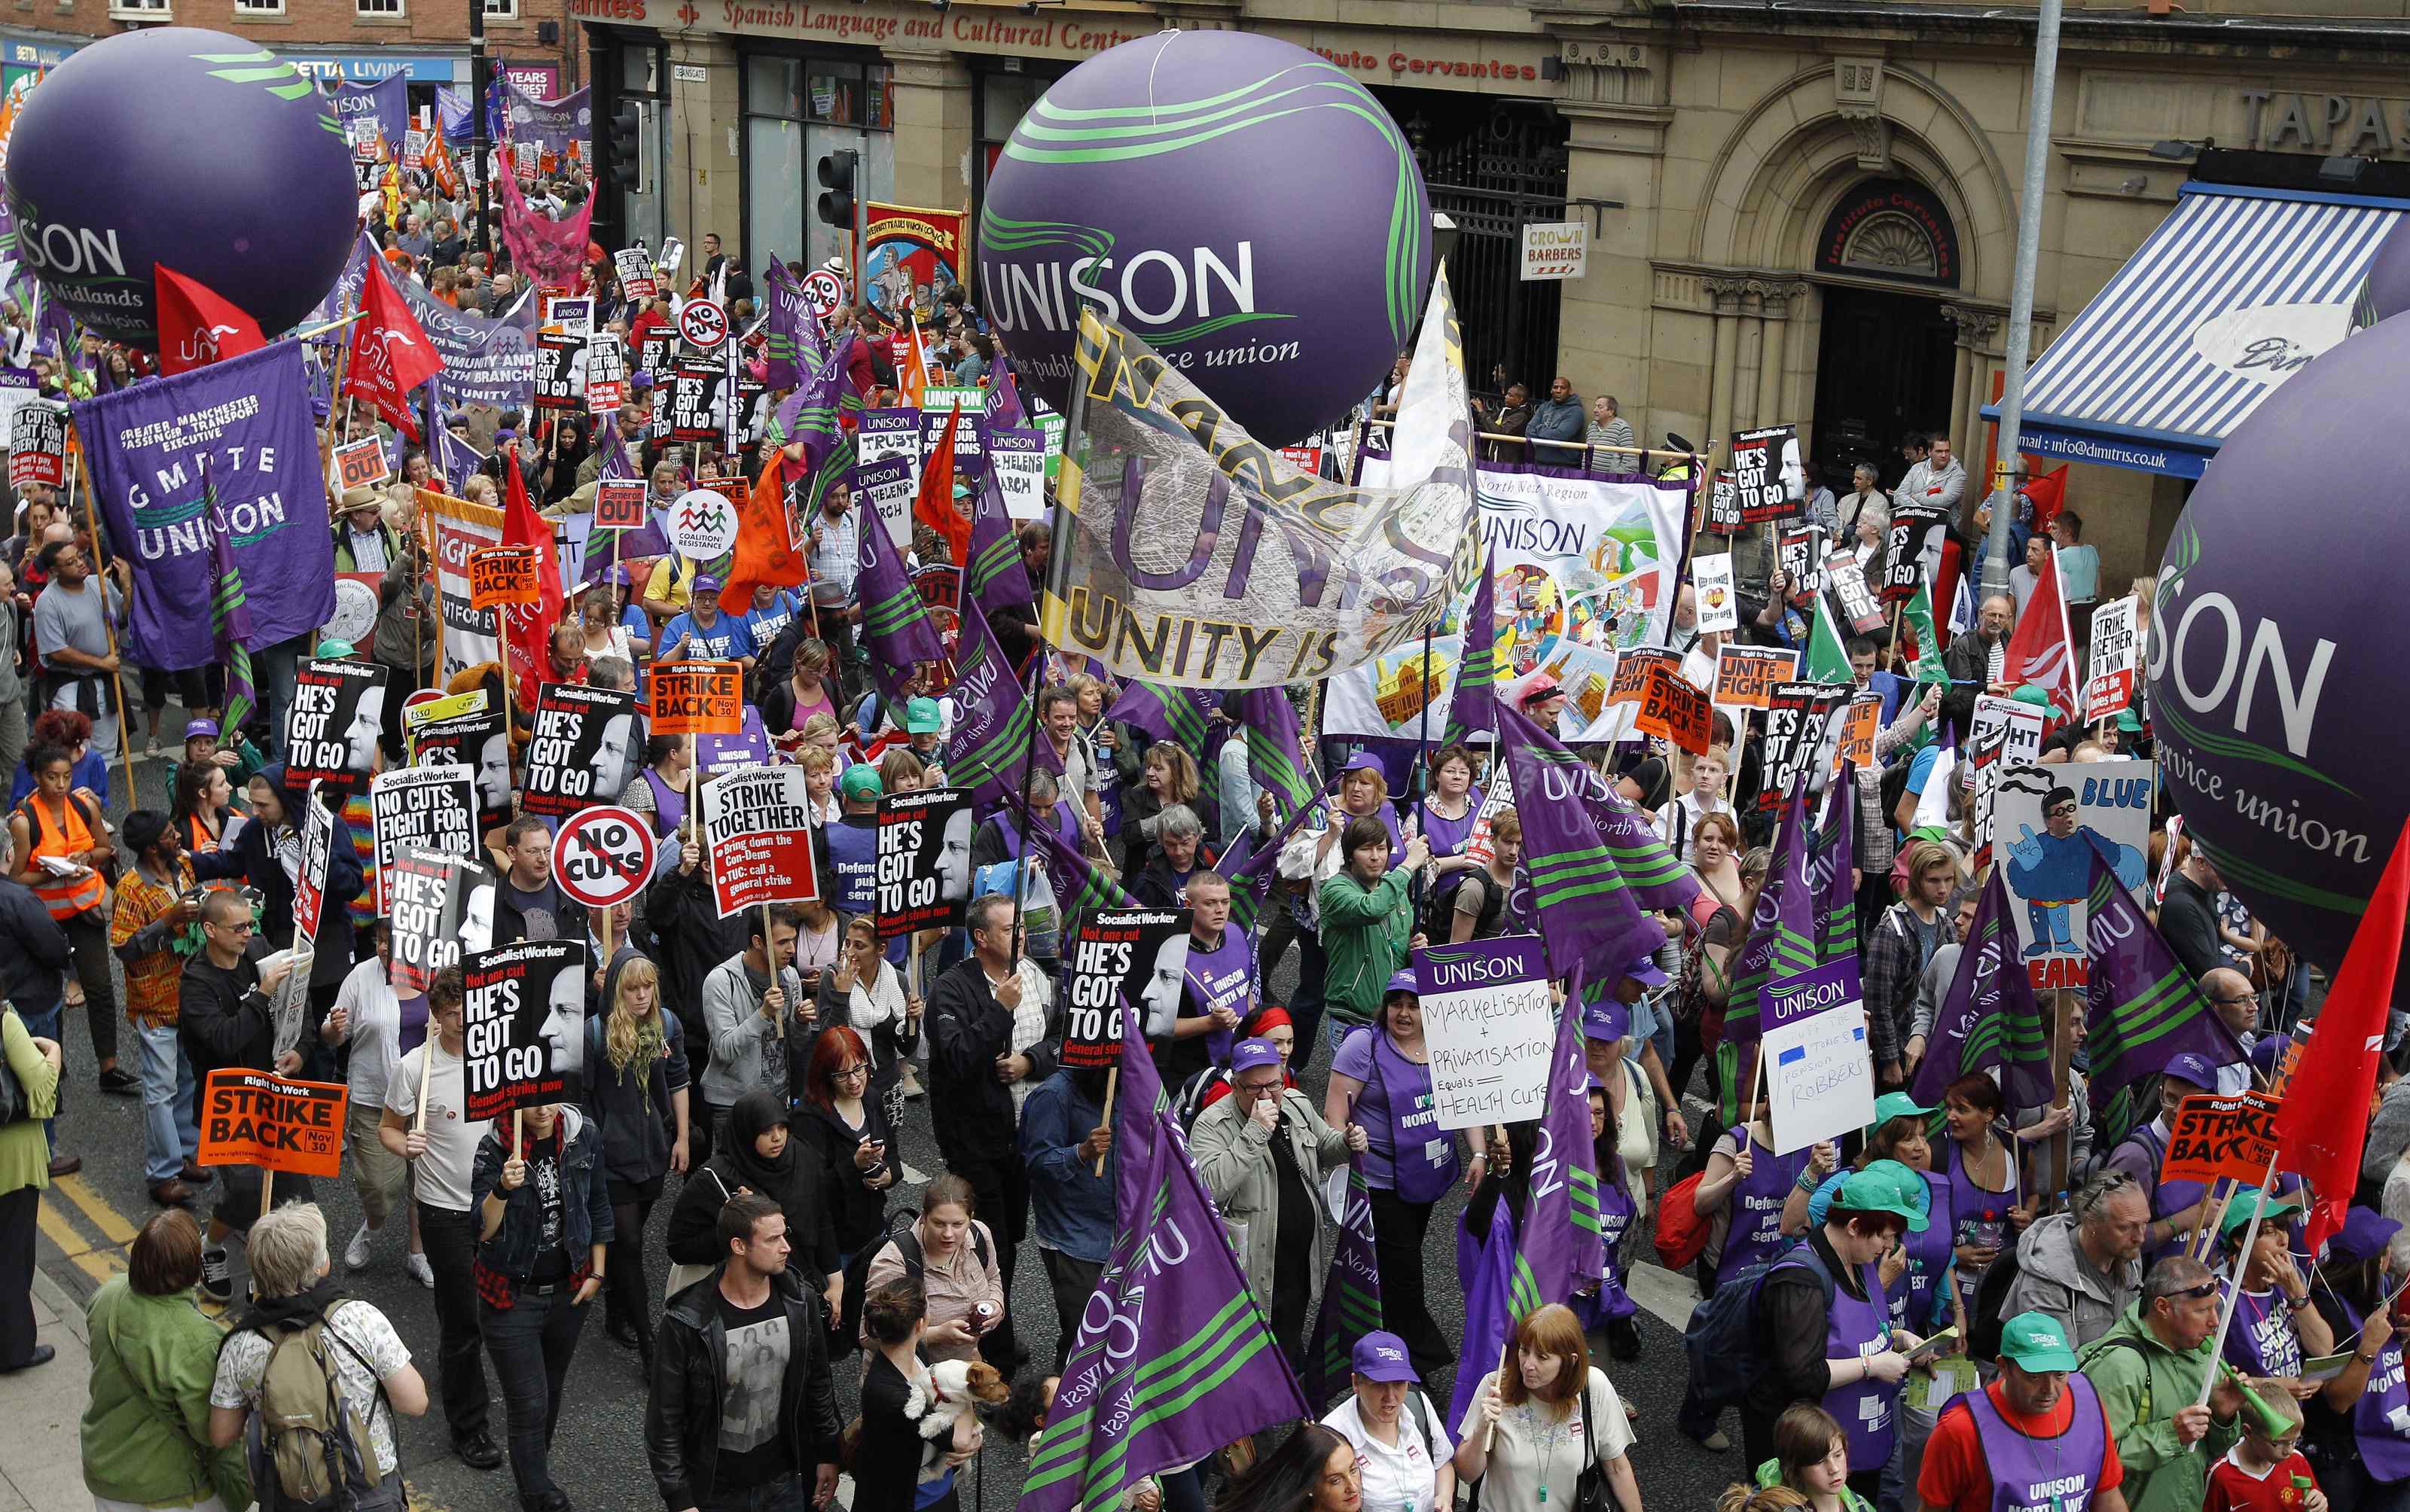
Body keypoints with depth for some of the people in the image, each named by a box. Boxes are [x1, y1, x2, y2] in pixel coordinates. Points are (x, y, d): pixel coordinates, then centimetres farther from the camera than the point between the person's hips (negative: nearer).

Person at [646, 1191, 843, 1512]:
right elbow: (665, 1420, -15)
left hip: (782, 1481, 4)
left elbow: (819, 1384, 7)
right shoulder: (686, 1322, -22)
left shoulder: (799, 1303, -8)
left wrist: (827, 1455, 11)